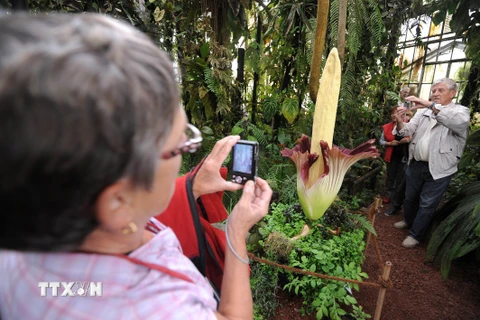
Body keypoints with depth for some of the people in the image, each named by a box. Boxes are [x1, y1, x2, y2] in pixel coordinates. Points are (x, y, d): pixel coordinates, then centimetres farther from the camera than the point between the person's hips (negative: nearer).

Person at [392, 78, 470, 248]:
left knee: (427, 205, 5)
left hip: (438, 169, -4)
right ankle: (409, 221, 43)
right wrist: (400, 123, -27)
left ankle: (415, 235, 21)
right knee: (410, 198, 20)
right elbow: (408, 130, -3)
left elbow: (459, 122, -30)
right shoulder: (423, 111, 8)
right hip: (416, 164, 5)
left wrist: (431, 106, -39)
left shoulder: (461, 111, -5)